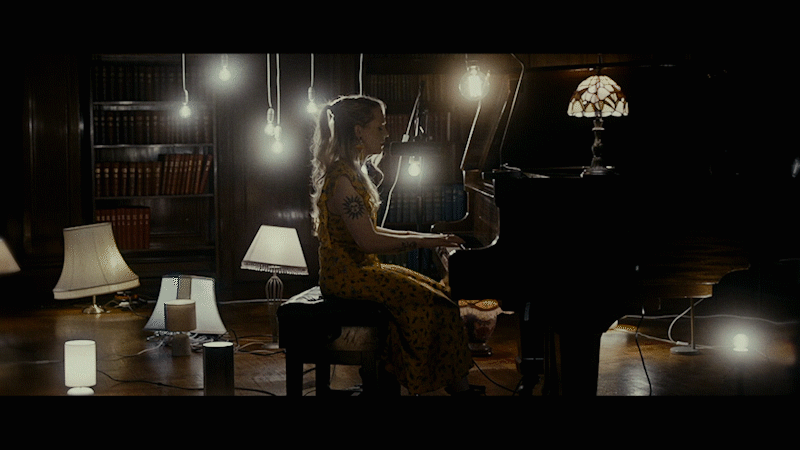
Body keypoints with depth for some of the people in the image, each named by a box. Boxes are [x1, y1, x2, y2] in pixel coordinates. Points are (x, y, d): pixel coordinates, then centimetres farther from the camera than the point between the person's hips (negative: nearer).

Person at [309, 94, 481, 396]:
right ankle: (451, 382, -5)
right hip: (347, 275, -11)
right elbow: (368, 241, -24)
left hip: (361, 268, 11)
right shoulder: (342, 179, -19)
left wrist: (417, 235, 10)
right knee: (432, 302, -18)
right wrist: (422, 242, -18)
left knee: (438, 292, 4)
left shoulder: (351, 172, 14)